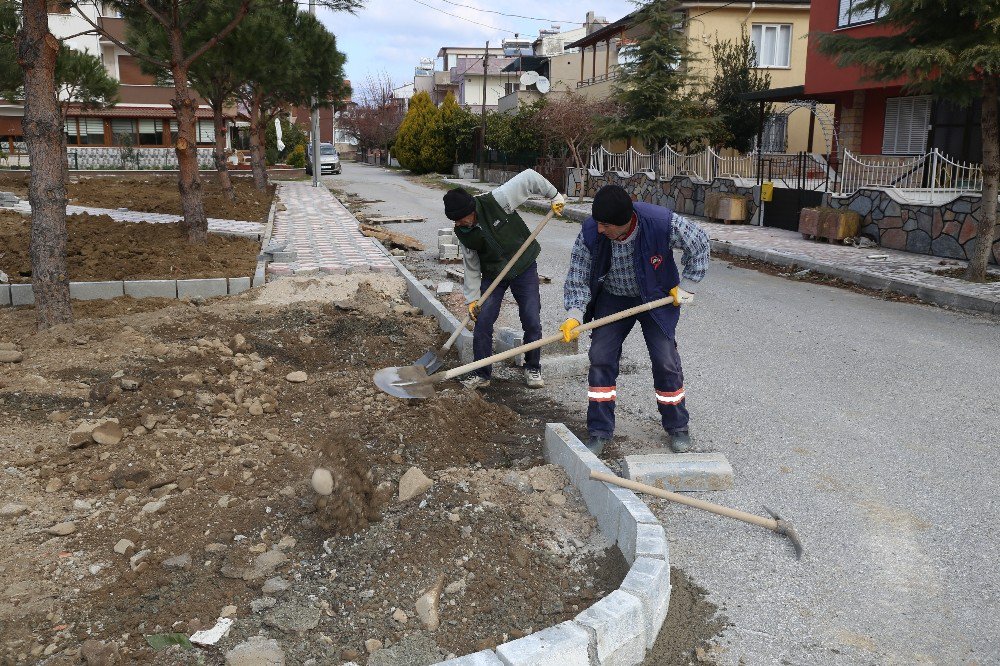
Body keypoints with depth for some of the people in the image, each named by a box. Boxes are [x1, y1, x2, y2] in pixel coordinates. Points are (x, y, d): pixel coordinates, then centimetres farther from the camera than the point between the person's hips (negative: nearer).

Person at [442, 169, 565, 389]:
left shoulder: (496, 200, -25)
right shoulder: (462, 232, -11)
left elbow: (529, 177, -19)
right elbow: (471, 265, -1)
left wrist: (554, 196, -10)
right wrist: (472, 298, -3)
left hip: (524, 267, -3)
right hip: (492, 275, 3)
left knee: (532, 322, -3)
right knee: (482, 322, -6)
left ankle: (532, 368, 17)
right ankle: (482, 374, 8)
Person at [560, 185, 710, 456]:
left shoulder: (663, 223, -31)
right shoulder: (590, 233, -26)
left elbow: (699, 244, -11)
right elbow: (577, 278, -15)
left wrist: (685, 287, -7)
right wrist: (574, 314, -29)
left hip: (657, 298, -1)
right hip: (612, 299, 2)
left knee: (666, 362, -2)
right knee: (601, 359, -6)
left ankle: (677, 427, 20)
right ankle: (600, 431, 8)